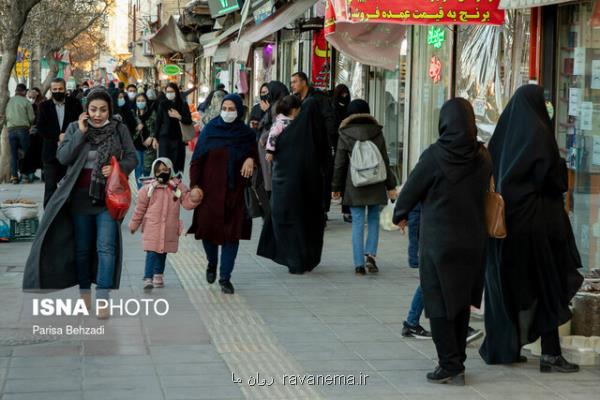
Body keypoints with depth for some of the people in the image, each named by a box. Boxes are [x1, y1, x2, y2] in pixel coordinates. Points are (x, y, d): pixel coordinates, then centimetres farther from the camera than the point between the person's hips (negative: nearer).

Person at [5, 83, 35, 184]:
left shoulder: (9, 101, 4)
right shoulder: (25, 102, -5)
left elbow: (6, 116, 5)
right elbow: (32, 118, -4)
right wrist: (29, 125, 15)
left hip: (11, 129, 3)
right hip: (23, 129, -3)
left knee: (13, 154, 6)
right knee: (26, 152, 6)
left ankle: (14, 176, 1)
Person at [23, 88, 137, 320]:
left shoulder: (119, 129, 0)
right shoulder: (75, 128, 1)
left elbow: (132, 158, 3)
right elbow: (63, 157, -9)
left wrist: (118, 169, -17)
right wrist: (81, 133, -16)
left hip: (108, 198, -2)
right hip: (81, 197, 2)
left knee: (106, 247, -10)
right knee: (82, 248, 12)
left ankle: (102, 300, -10)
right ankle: (84, 293, 27)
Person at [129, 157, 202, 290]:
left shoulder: (178, 186, 1)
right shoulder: (149, 188, -4)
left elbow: (187, 203, 3)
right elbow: (140, 208, 4)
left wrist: (194, 200, -20)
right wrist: (134, 224, 10)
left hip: (169, 229, 3)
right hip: (152, 228, -3)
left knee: (163, 251, 15)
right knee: (152, 252, -9)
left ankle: (158, 275, 31)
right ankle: (148, 278, -11)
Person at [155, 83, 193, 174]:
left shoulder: (183, 105, 4)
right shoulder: (163, 104, 5)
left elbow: (189, 121, 1)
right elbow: (158, 121, 4)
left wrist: (179, 117, -15)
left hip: (178, 138, 0)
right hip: (164, 138, 0)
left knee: (177, 165, -1)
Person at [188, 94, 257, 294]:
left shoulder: (246, 133, 4)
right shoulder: (209, 130, 0)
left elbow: (254, 151, 15)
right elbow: (197, 159, 0)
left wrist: (251, 159, -10)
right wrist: (195, 185, -9)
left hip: (235, 191, 1)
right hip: (210, 189, 0)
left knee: (232, 233, -2)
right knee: (208, 227, 0)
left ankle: (225, 277, 5)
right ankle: (212, 263, 30)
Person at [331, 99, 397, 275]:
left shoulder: (345, 134, -2)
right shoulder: (377, 133, 1)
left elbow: (340, 163, 0)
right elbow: (385, 161, 4)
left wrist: (336, 187, 9)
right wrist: (390, 186, 10)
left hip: (354, 186, -1)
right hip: (375, 186, 1)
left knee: (358, 222, 2)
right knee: (373, 220, 14)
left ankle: (359, 264, 0)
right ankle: (370, 254, -2)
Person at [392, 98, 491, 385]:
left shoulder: (435, 156, -14)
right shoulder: (482, 157, -2)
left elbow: (412, 189, -4)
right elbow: (486, 192, 8)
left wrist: (400, 214, 16)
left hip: (438, 240, -5)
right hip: (472, 240, 5)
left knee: (439, 302, 3)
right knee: (461, 301, 16)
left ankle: (450, 366, -2)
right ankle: (457, 362, 23)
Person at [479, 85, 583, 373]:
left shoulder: (503, 131, 8)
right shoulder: (538, 133, -12)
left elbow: (490, 174, 11)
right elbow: (552, 177, -14)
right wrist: (561, 166, 5)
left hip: (503, 218, 6)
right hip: (534, 217, -6)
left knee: (508, 286, 12)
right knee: (546, 285, 0)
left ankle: (504, 347, 14)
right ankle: (550, 354, 0)